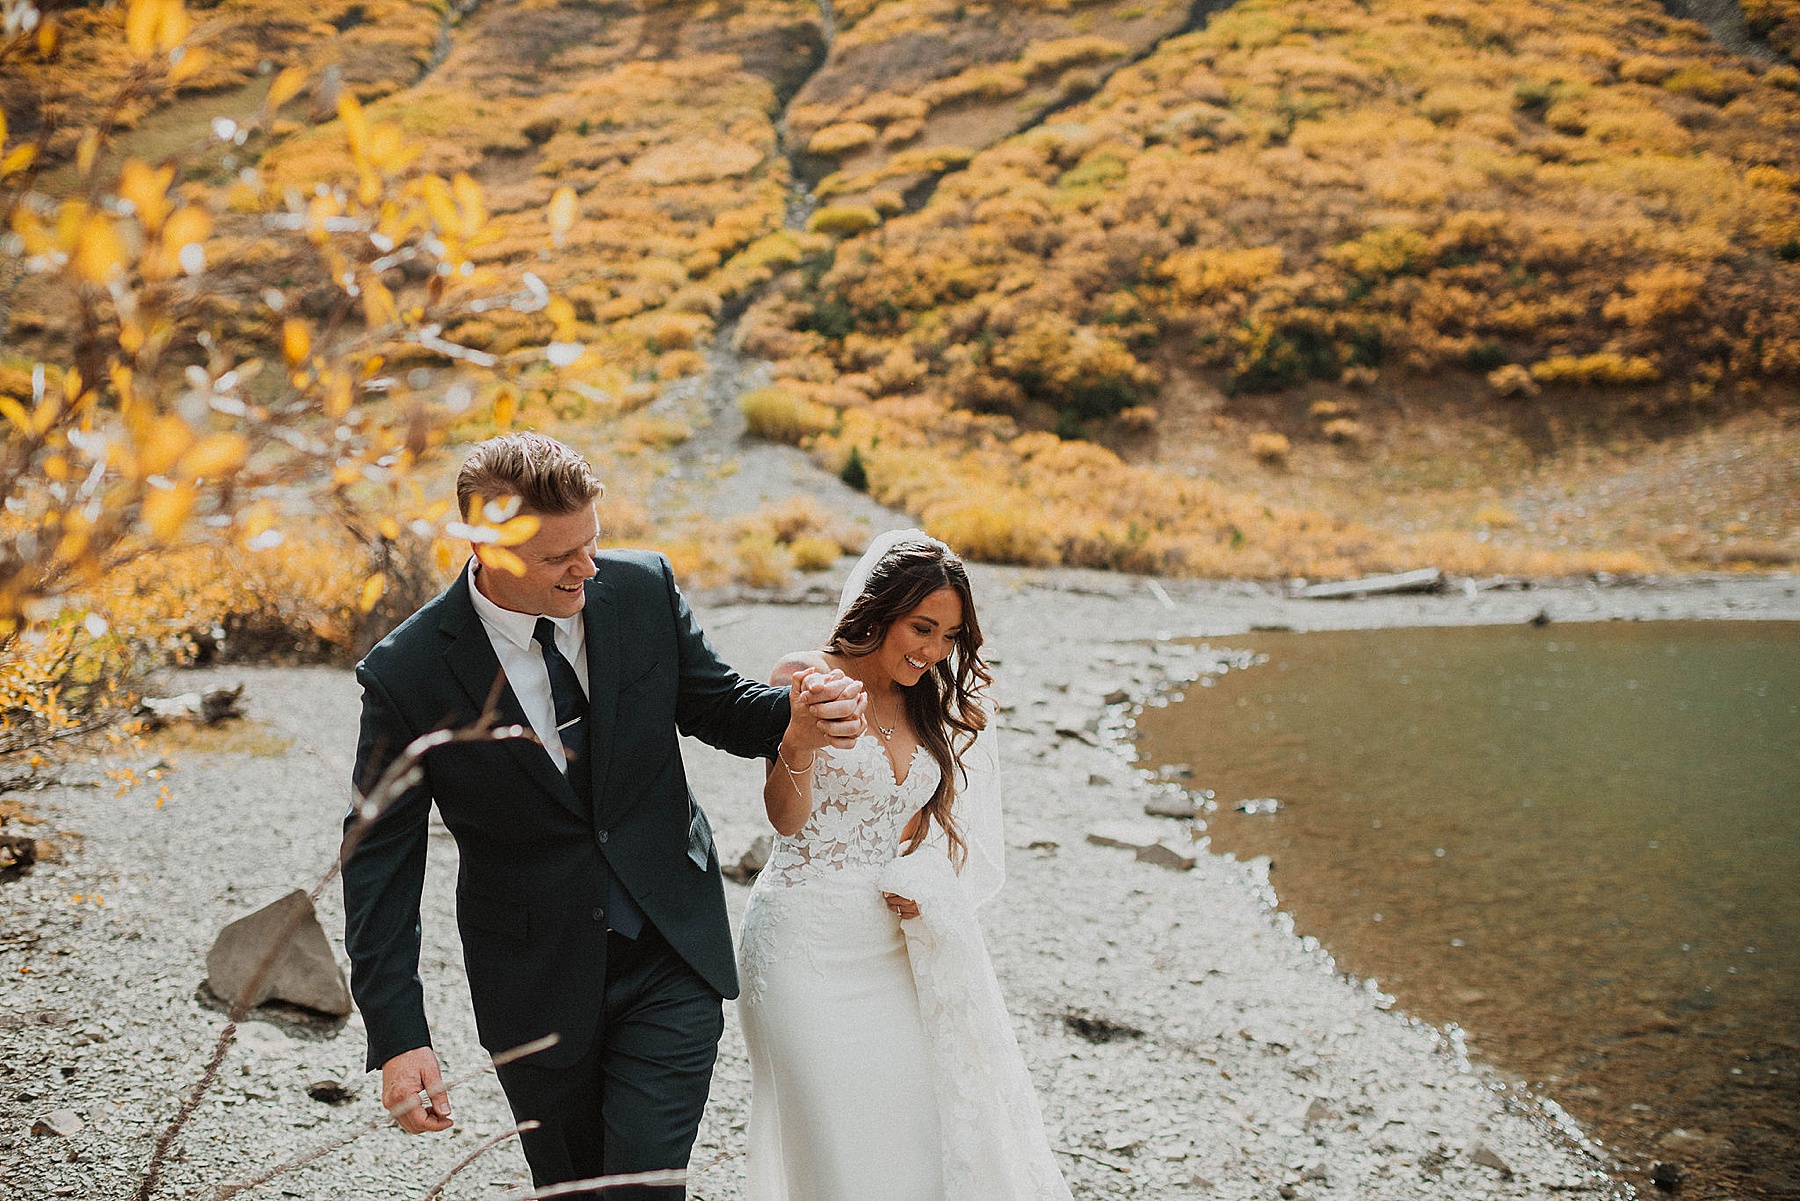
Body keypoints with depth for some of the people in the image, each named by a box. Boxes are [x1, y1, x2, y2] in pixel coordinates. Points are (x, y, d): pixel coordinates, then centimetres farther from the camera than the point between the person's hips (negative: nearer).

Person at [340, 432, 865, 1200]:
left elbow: (714, 703, 5)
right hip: (537, 984, -1)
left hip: (673, 954, 1)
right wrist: (397, 1039, -15)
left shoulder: (644, 588, -10)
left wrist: (798, 719, -19)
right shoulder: (407, 675, -17)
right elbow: (380, 862, -10)